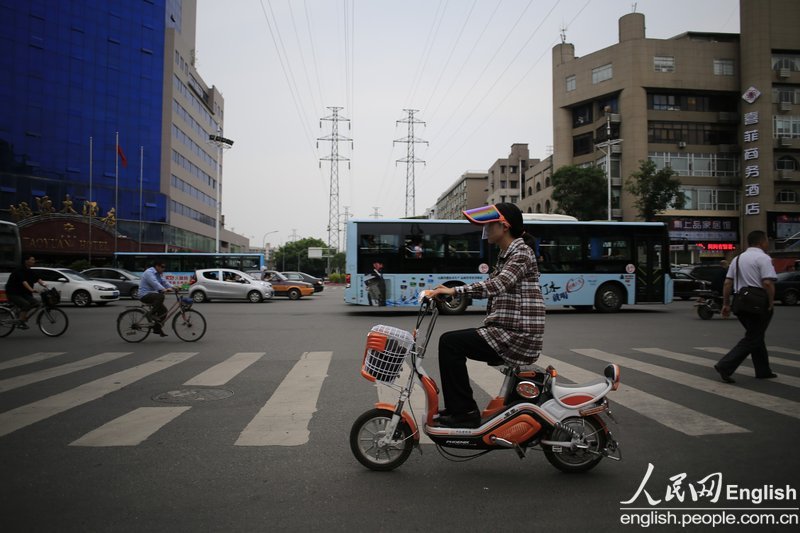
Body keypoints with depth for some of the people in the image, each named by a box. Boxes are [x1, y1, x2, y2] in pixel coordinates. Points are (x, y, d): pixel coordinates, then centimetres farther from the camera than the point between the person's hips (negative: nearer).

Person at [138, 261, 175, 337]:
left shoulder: (158, 274, 17)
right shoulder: (149, 272, -15)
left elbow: (163, 282, 8)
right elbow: (154, 283, -32)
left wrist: (172, 287, -10)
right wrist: (164, 289, -46)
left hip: (151, 295, 10)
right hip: (145, 295, -10)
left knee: (163, 310, 4)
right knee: (160, 296, -35)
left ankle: (157, 328, 11)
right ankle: (152, 314, -23)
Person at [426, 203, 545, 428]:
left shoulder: (521, 253, -11)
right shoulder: (506, 254, 18)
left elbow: (497, 285, -28)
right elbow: (491, 286, 15)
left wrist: (455, 290, -34)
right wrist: (451, 291, 5)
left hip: (518, 336, -10)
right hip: (506, 331, 10)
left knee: (450, 343, -15)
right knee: (453, 342, 15)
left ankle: (465, 411, -7)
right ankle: (457, 407, 21)